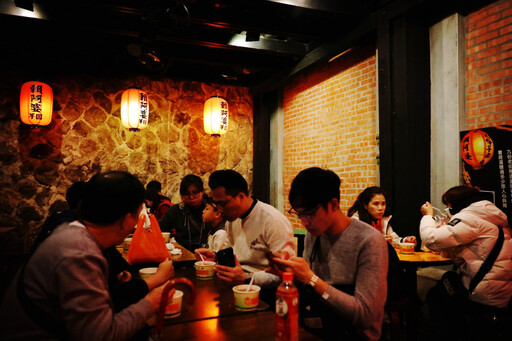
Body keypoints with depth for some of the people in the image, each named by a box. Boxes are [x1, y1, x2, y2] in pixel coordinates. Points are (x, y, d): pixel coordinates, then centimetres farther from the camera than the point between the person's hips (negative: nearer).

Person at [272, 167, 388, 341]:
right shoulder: (312, 234, 4)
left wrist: (311, 279, -25)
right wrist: (291, 273, -10)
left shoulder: (369, 241, -17)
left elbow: (366, 315, -21)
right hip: (314, 326, 6)